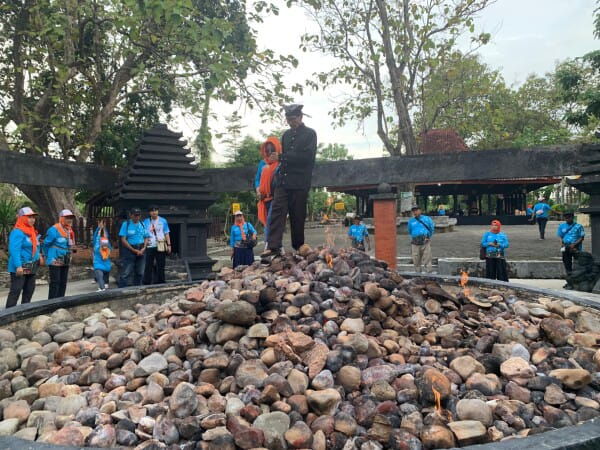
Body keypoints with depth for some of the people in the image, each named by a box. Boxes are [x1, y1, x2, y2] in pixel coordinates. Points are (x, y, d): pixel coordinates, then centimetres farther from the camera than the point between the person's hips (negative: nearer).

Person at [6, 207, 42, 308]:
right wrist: (18, 266, -32)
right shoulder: (17, 232, -16)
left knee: (29, 290, 16)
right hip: (20, 268, -9)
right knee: (16, 291, -9)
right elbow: (14, 250, -25)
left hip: (31, 268, 10)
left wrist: (38, 257, 10)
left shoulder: (32, 231, 13)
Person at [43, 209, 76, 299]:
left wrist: (68, 257, 14)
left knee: (63, 283, 11)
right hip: (55, 261, -8)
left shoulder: (70, 231, 9)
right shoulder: (54, 230, -14)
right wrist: (49, 257, 4)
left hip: (66, 262, 8)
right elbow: (46, 245, -7)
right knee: (55, 283, -6)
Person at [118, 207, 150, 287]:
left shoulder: (142, 225, 9)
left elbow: (146, 238, 11)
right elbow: (123, 240, -9)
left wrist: (143, 249, -7)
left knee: (139, 273, 11)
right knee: (125, 273, -7)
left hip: (141, 251, 5)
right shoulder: (126, 224, -4)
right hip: (129, 250, -5)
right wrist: (134, 250, -13)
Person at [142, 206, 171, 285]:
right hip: (150, 246, 0)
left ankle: (160, 282, 17)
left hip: (160, 247, 0)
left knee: (161, 266, 7)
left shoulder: (163, 221, 5)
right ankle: (146, 283, 6)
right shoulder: (146, 222, 6)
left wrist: (169, 245, 0)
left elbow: (167, 234, 6)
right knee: (148, 266, 0)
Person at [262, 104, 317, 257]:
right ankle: (274, 247, -11)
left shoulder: (310, 134, 2)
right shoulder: (286, 135, 19)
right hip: (283, 180, 4)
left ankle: (298, 247, 14)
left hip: (299, 182, -4)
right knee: (277, 211, -8)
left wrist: (286, 156, -6)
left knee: (298, 215, 1)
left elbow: (308, 156, -9)